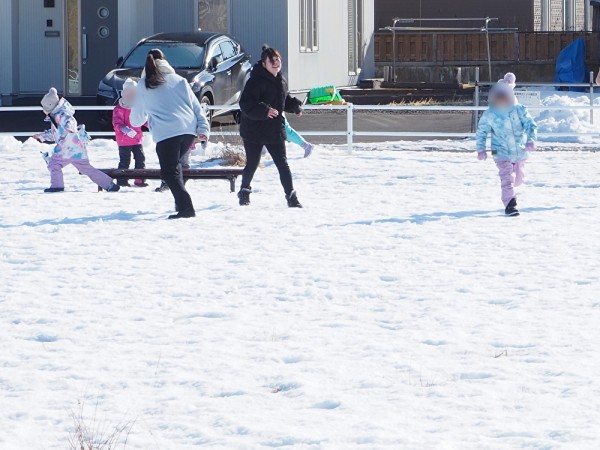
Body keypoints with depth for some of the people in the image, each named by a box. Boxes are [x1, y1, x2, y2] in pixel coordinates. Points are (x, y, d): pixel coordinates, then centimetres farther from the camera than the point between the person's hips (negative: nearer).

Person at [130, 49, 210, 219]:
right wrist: (203, 128, 8)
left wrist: (136, 122, 45)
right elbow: (196, 105, 11)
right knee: (174, 165, 24)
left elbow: (137, 118, 22)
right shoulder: (179, 81, 18)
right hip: (188, 129, 5)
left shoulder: (143, 86, 12)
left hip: (166, 133, -5)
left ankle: (186, 207, -23)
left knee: (169, 170, -6)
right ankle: (181, 201, 19)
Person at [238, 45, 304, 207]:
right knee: (252, 164, 8)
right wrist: (264, 111, -35)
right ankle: (245, 191, 32)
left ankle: (291, 196, 0)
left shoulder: (281, 81, 7)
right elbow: (246, 104, -25)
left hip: (275, 130, 5)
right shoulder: (256, 80, -18)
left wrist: (295, 106, 7)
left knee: (282, 164, -1)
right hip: (254, 131, -5)